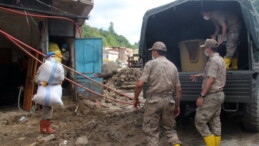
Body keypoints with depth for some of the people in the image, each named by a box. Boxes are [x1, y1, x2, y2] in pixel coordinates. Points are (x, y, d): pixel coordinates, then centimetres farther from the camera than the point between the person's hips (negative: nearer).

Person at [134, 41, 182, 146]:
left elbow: (140, 84, -13)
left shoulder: (150, 64, -5)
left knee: (151, 130, 7)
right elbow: (178, 89, 11)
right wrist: (177, 105, 20)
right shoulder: (173, 66, 10)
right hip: (168, 100, 5)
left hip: (153, 101, -5)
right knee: (169, 128, 20)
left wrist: (136, 99, 1)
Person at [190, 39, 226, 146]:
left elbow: (210, 80, -23)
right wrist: (200, 75, 37)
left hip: (212, 96, -10)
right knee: (215, 122, 13)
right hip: (219, 94, 10)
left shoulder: (213, 60, -16)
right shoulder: (220, 59, 15)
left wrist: (201, 96, -22)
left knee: (199, 121, -5)